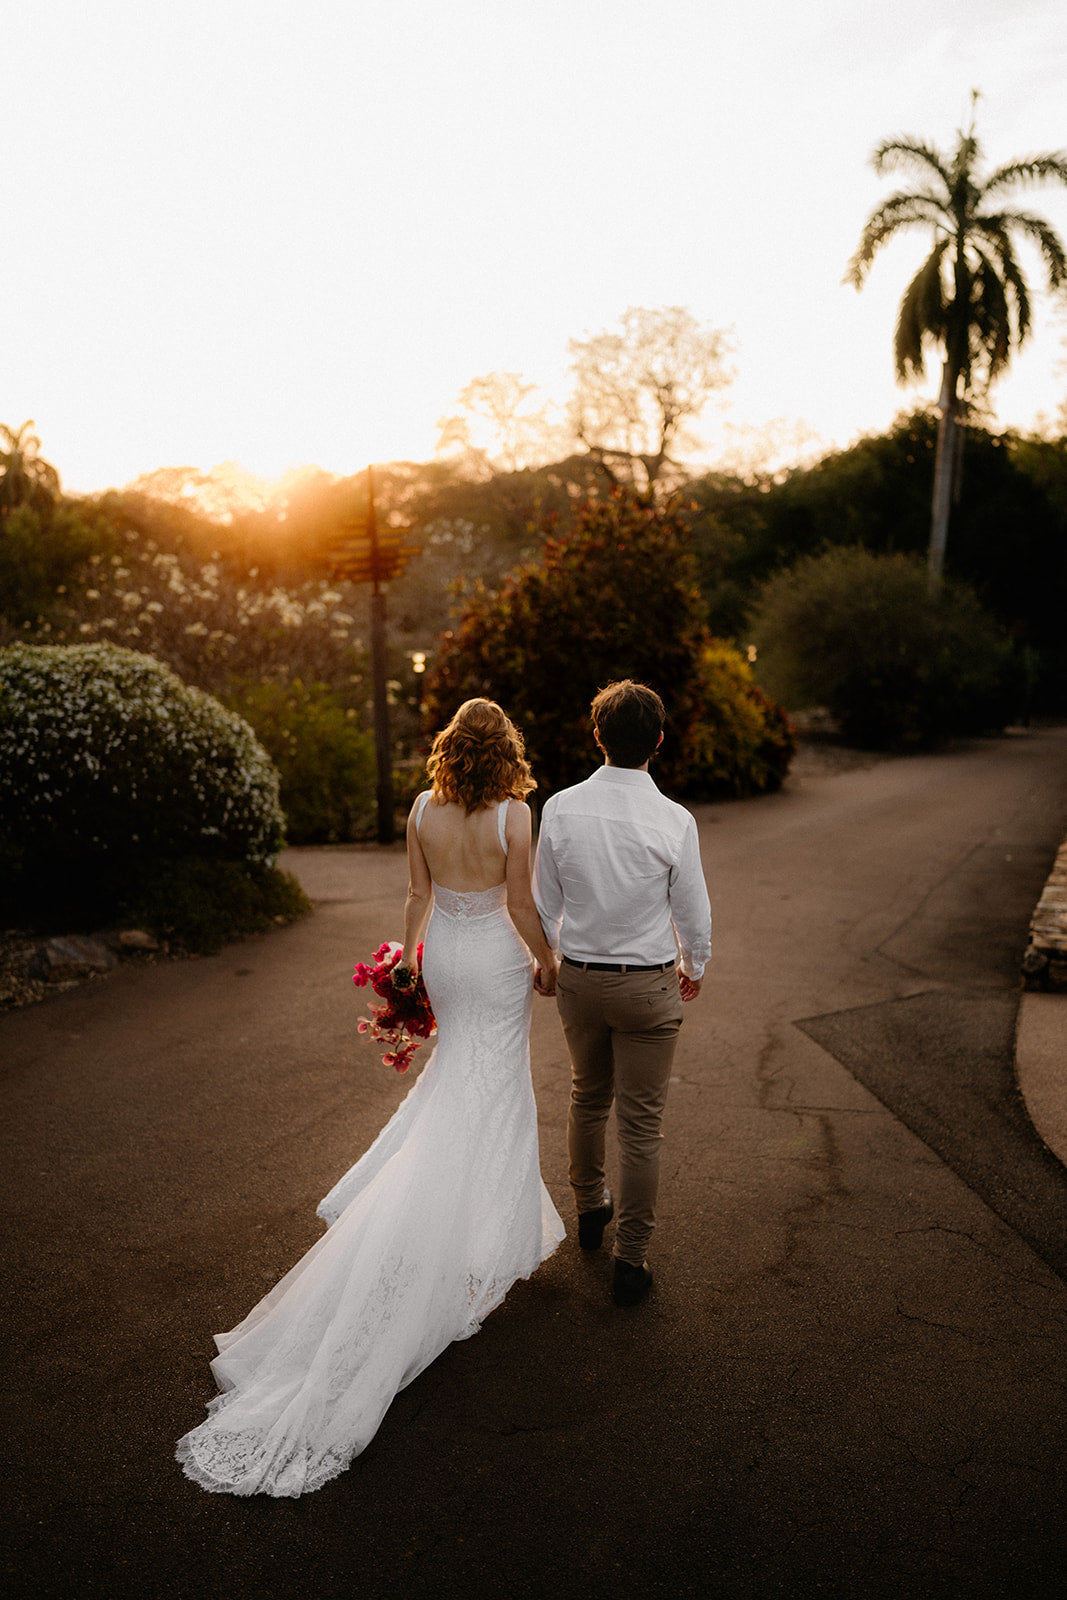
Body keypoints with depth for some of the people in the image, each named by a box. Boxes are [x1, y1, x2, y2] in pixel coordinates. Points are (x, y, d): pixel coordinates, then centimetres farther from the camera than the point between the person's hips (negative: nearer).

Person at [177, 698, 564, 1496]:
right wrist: (548, 962, 2)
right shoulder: (514, 814, -20)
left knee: (459, 1065, 27)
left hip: (443, 952, 4)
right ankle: (484, 1242, 19)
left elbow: (418, 895, 2)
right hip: (497, 958, -4)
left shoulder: (424, 809, -7)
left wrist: (405, 958, 15)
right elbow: (521, 905, -14)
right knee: (493, 1089, 8)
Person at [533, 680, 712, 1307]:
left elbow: (545, 900, 0)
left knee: (588, 1097, 24)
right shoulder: (674, 820, -17)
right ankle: (631, 1259, 17)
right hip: (648, 985, -3)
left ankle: (590, 1208, 45)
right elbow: (693, 909, -6)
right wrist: (696, 966, 14)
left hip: (578, 978, 3)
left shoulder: (560, 808, -11)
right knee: (641, 1124, 8)